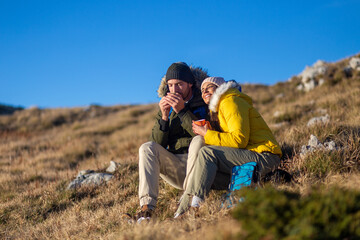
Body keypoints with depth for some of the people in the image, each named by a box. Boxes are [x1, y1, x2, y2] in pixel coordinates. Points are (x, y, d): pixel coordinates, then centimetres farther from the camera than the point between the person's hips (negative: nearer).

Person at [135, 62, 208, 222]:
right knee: (147, 148, -18)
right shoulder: (168, 105, 13)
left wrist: (182, 111, -18)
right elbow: (158, 144, 6)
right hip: (177, 169, 5)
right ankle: (146, 208, -30)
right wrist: (164, 117, -9)